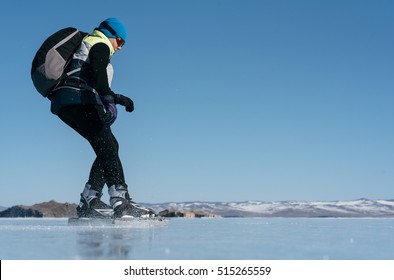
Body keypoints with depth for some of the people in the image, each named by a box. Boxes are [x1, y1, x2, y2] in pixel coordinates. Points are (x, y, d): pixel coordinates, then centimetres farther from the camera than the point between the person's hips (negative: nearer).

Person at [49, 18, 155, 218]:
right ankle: (121, 203, -28)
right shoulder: (101, 44, 5)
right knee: (107, 147, -17)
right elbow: (98, 72, -17)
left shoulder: (87, 45, 36)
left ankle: (89, 201, 5)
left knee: (109, 147, 9)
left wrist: (118, 98, 38)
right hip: (78, 99, -10)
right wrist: (109, 100, -29)